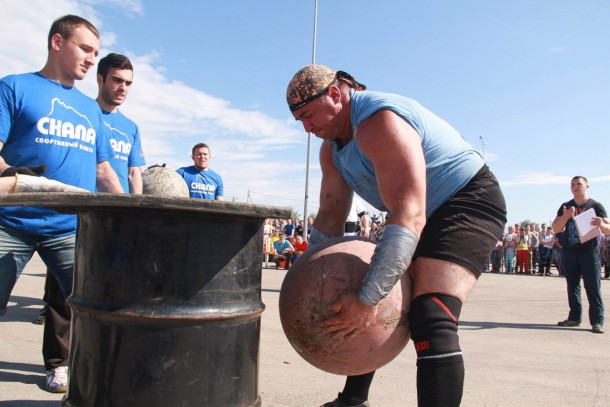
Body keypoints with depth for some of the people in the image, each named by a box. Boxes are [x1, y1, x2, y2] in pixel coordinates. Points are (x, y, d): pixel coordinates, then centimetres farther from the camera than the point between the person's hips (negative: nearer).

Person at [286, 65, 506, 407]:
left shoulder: (378, 122, -28)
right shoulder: (332, 149, 3)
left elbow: (408, 216, -36)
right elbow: (330, 218, 3)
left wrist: (368, 299, -39)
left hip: (469, 202, -9)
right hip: (425, 214, 9)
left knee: (431, 319, -28)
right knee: (354, 305, 11)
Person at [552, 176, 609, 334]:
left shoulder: (595, 206, 2)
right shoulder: (565, 207, 11)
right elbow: (556, 229, 2)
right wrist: (565, 217, -17)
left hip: (589, 252, -3)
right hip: (569, 252, 4)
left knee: (593, 287, -5)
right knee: (572, 287, 9)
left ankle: (597, 321, -1)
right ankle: (574, 318, 17)